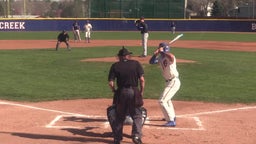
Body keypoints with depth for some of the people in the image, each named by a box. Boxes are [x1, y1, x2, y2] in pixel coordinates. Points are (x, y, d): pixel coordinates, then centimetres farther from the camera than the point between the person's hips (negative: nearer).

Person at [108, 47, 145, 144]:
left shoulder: (115, 66, 3)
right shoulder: (135, 63, 2)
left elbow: (111, 83, -4)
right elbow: (142, 79, -5)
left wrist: (114, 91, 12)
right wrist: (141, 92, 4)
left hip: (121, 92, 1)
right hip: (134, 92, -1)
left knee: (119, 116, 15)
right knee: (137, 115, 9)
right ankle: (136, 135, -6)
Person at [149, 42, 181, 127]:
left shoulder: (170, 56, -18)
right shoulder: (160, 58, 7)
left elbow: (171, 58, -42)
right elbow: (151, 62, 2)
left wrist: (162, 52, -29)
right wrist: (156, 54, -11)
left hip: (174, 82, -10)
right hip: (169, 82, 10)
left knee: (162, 101, -15)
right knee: (167, 99, 31)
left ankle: (171, 121, -14)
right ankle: (172, 116, 50)